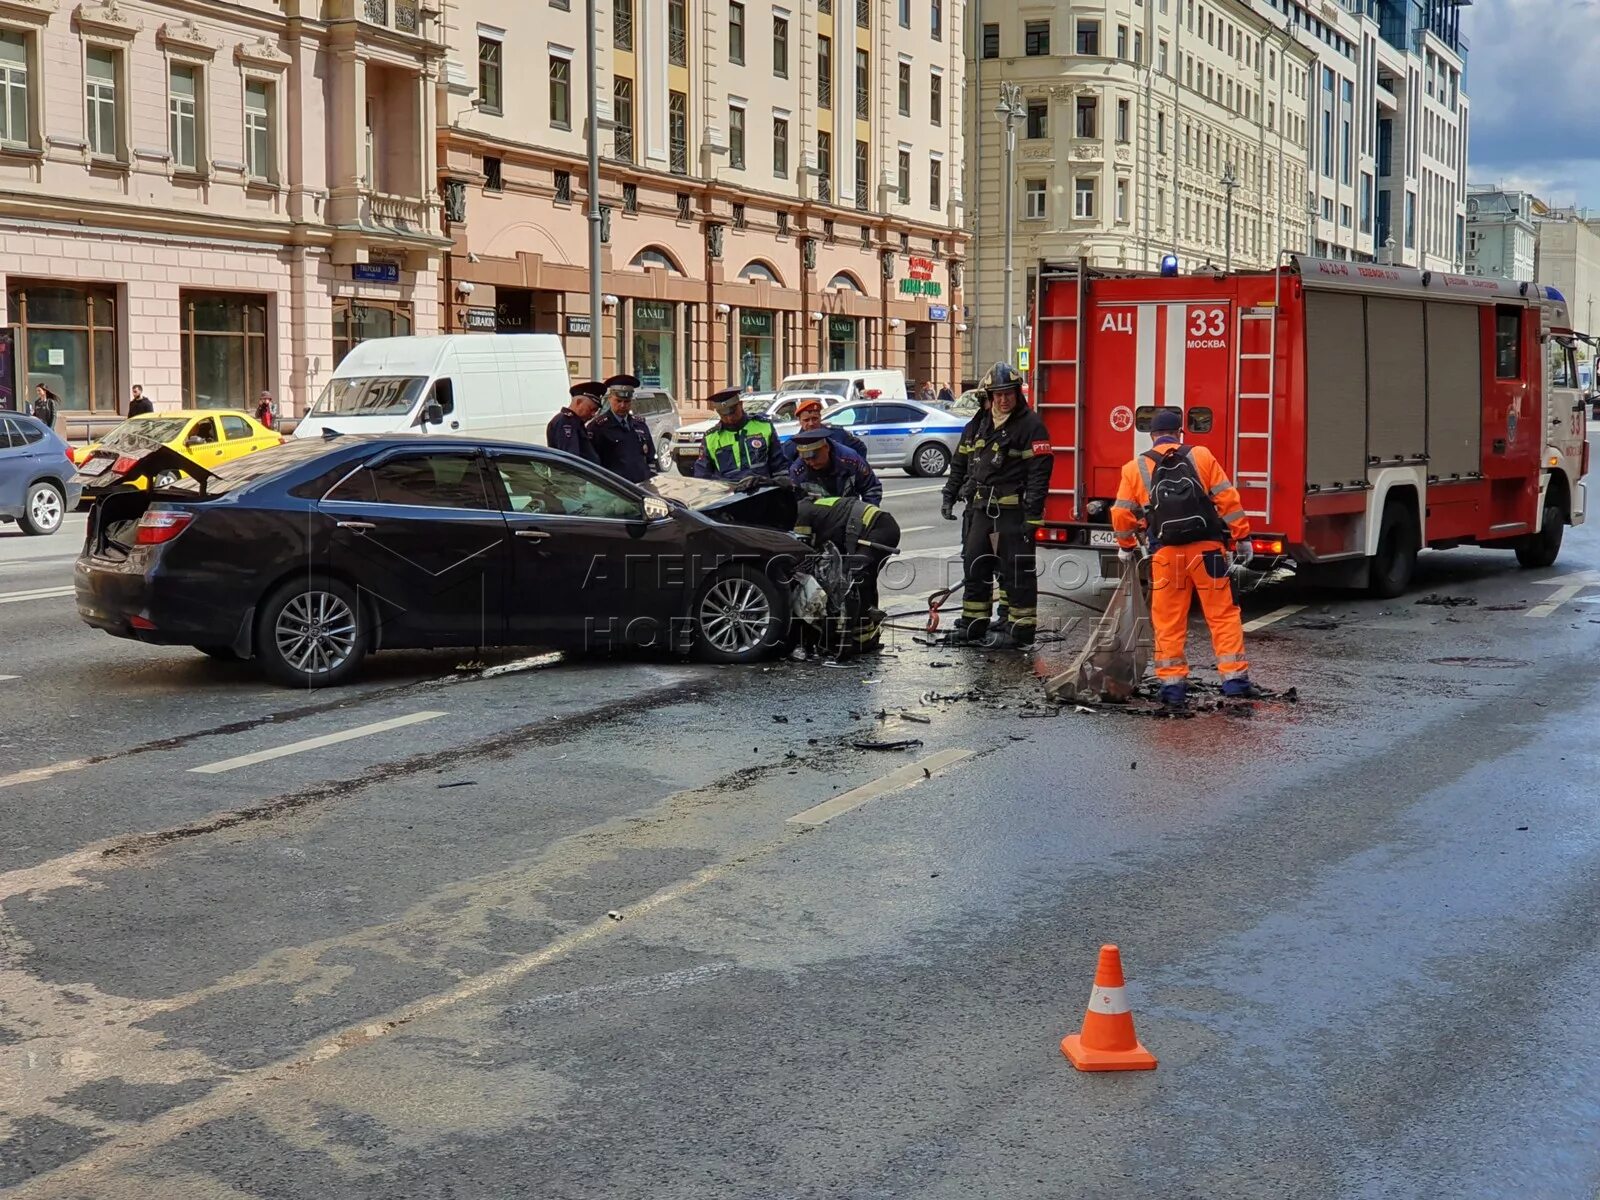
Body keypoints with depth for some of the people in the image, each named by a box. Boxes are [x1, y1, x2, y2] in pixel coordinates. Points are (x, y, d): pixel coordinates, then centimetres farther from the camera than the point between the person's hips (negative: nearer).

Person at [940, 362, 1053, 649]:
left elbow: (1040, 471, -13)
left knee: (1016, 571, -3)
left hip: (1012, 512, -7)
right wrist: (950, 497, 14)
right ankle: (973, 623, 23)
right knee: (974, 566, 13)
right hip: (979, 509, 7)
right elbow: (960, 464, 21)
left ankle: (1020, 628, 3)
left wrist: (1033, 514, -18)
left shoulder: (1030, 425, -8)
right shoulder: (977, 425, 13)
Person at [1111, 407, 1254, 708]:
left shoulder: (1135, 469, 6)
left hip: (1165, 555, 1)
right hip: (1207, 549, 0)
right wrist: (1241, 538, 5)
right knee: (1223, 614, 6)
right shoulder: (1201, 457, 4)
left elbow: (1122, 514, 9)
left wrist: (1126, 546, 25)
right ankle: (1234, 678, 4)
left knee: (1168, 622, 9)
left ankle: (1172, 684, 9)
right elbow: (1228, 499, 0)